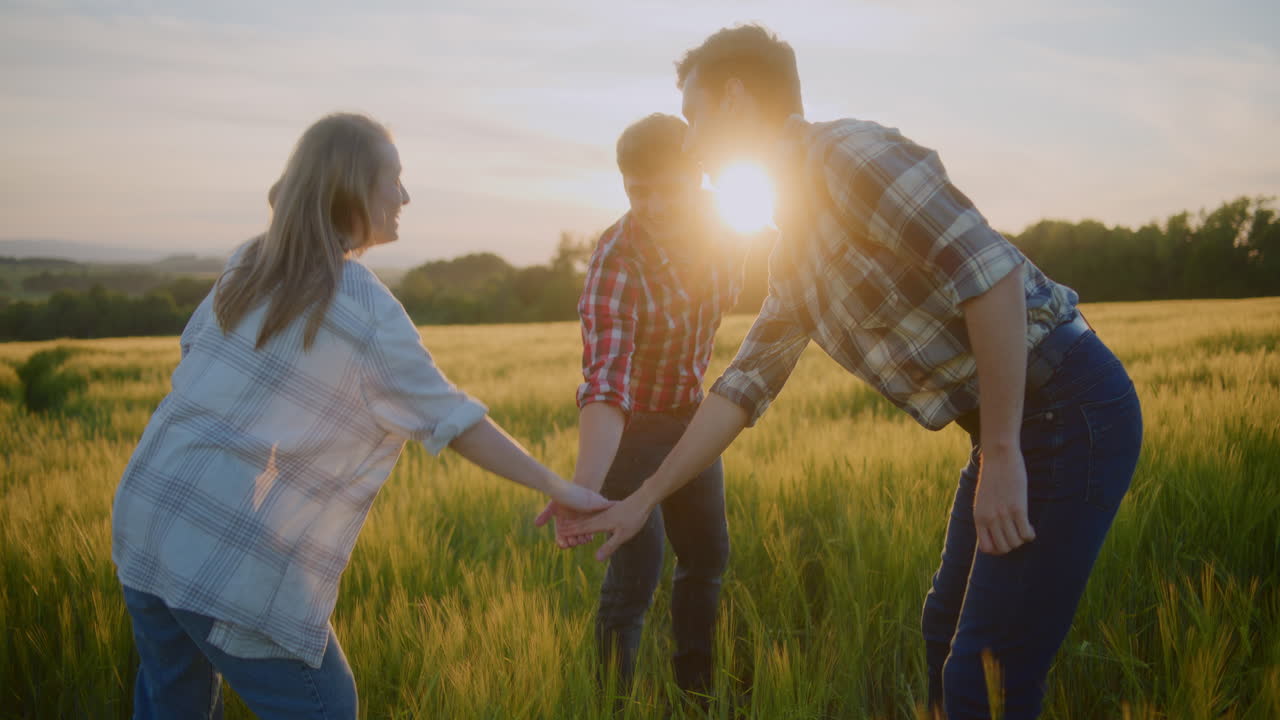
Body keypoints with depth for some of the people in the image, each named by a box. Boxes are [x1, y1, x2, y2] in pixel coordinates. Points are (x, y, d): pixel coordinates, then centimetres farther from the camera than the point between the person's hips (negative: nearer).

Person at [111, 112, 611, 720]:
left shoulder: (249, 264, 6)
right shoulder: (370, 316, -14)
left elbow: (193, 353, 14)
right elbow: (460, 427, -10)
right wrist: (559, 489, -3)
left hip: (146, 517, 7)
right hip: (237, 566, -7)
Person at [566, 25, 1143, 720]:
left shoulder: (848, 152, -15)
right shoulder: (794, 245, 14)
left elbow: (991, 272, -24)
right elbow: (747, 382, 18)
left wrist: (1001, 453, -20)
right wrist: (642, 499, 17)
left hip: (1065, 405, -9)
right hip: (1009, 424, 9)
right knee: (946, 635, 19)